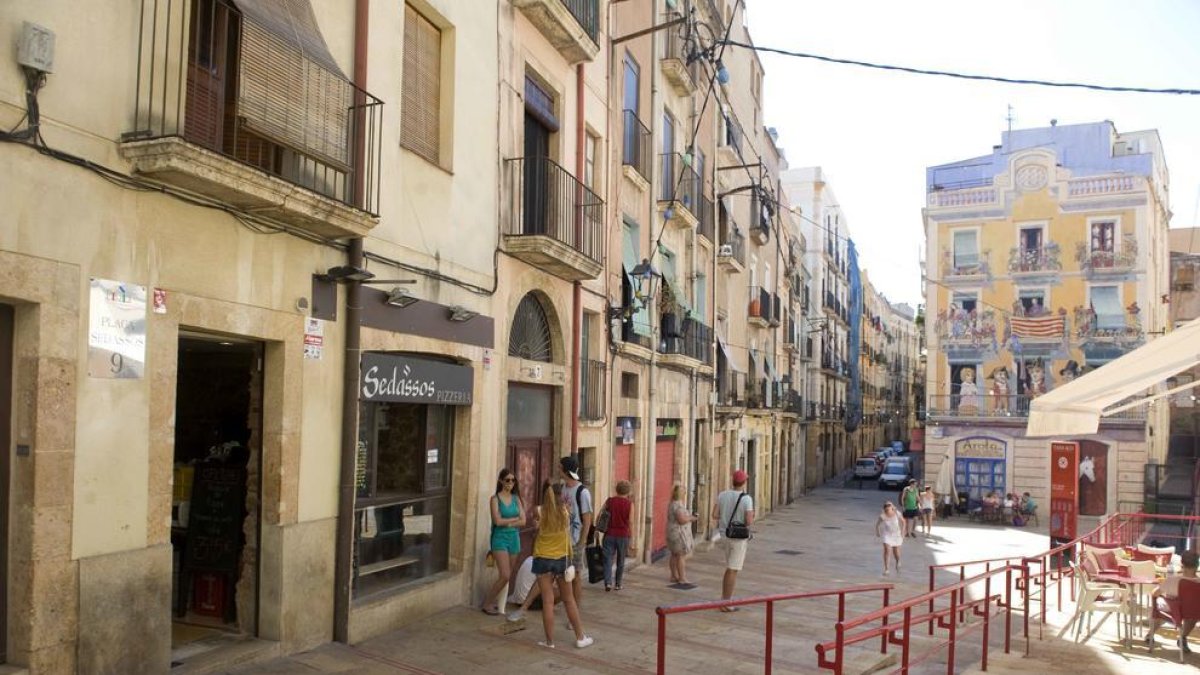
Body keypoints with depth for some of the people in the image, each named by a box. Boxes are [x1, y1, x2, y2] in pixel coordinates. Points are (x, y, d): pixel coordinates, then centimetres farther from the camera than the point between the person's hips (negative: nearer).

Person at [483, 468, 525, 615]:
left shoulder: (516, 498, 8)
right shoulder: (495, 498, -5)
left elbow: (523, 520, 1)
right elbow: (497, 521, -15)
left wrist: (508, 523, -12)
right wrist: (515, 518, -5)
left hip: (514, 538, 5)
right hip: (500, 538, -5)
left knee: (508, 576, 6)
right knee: (505, 575, -12)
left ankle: (492, 599, 20)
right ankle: (487, 602, 5)